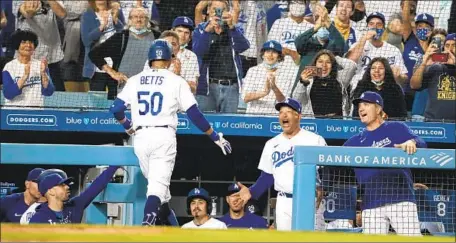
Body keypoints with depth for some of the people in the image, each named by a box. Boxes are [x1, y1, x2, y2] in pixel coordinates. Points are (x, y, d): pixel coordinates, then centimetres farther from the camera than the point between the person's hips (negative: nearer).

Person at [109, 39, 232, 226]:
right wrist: (215, 137, 5)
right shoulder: (176, 81, 2)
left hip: (140, 136, 3)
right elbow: (194, 114, -3)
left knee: (155, 182, 19)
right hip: (164, 136, -3)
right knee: (158, 185, -8)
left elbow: (116, 109, 6)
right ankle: (147, 225, -28)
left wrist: (127, 126, 26)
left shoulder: (135, 81, 10)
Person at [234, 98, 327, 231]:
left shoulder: (315, 140, 0)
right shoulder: (272, 144, 14)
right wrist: (251, 192, 1)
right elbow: (267, 176, 17)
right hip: (284, 204, 4)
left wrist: (320, 188, -24)